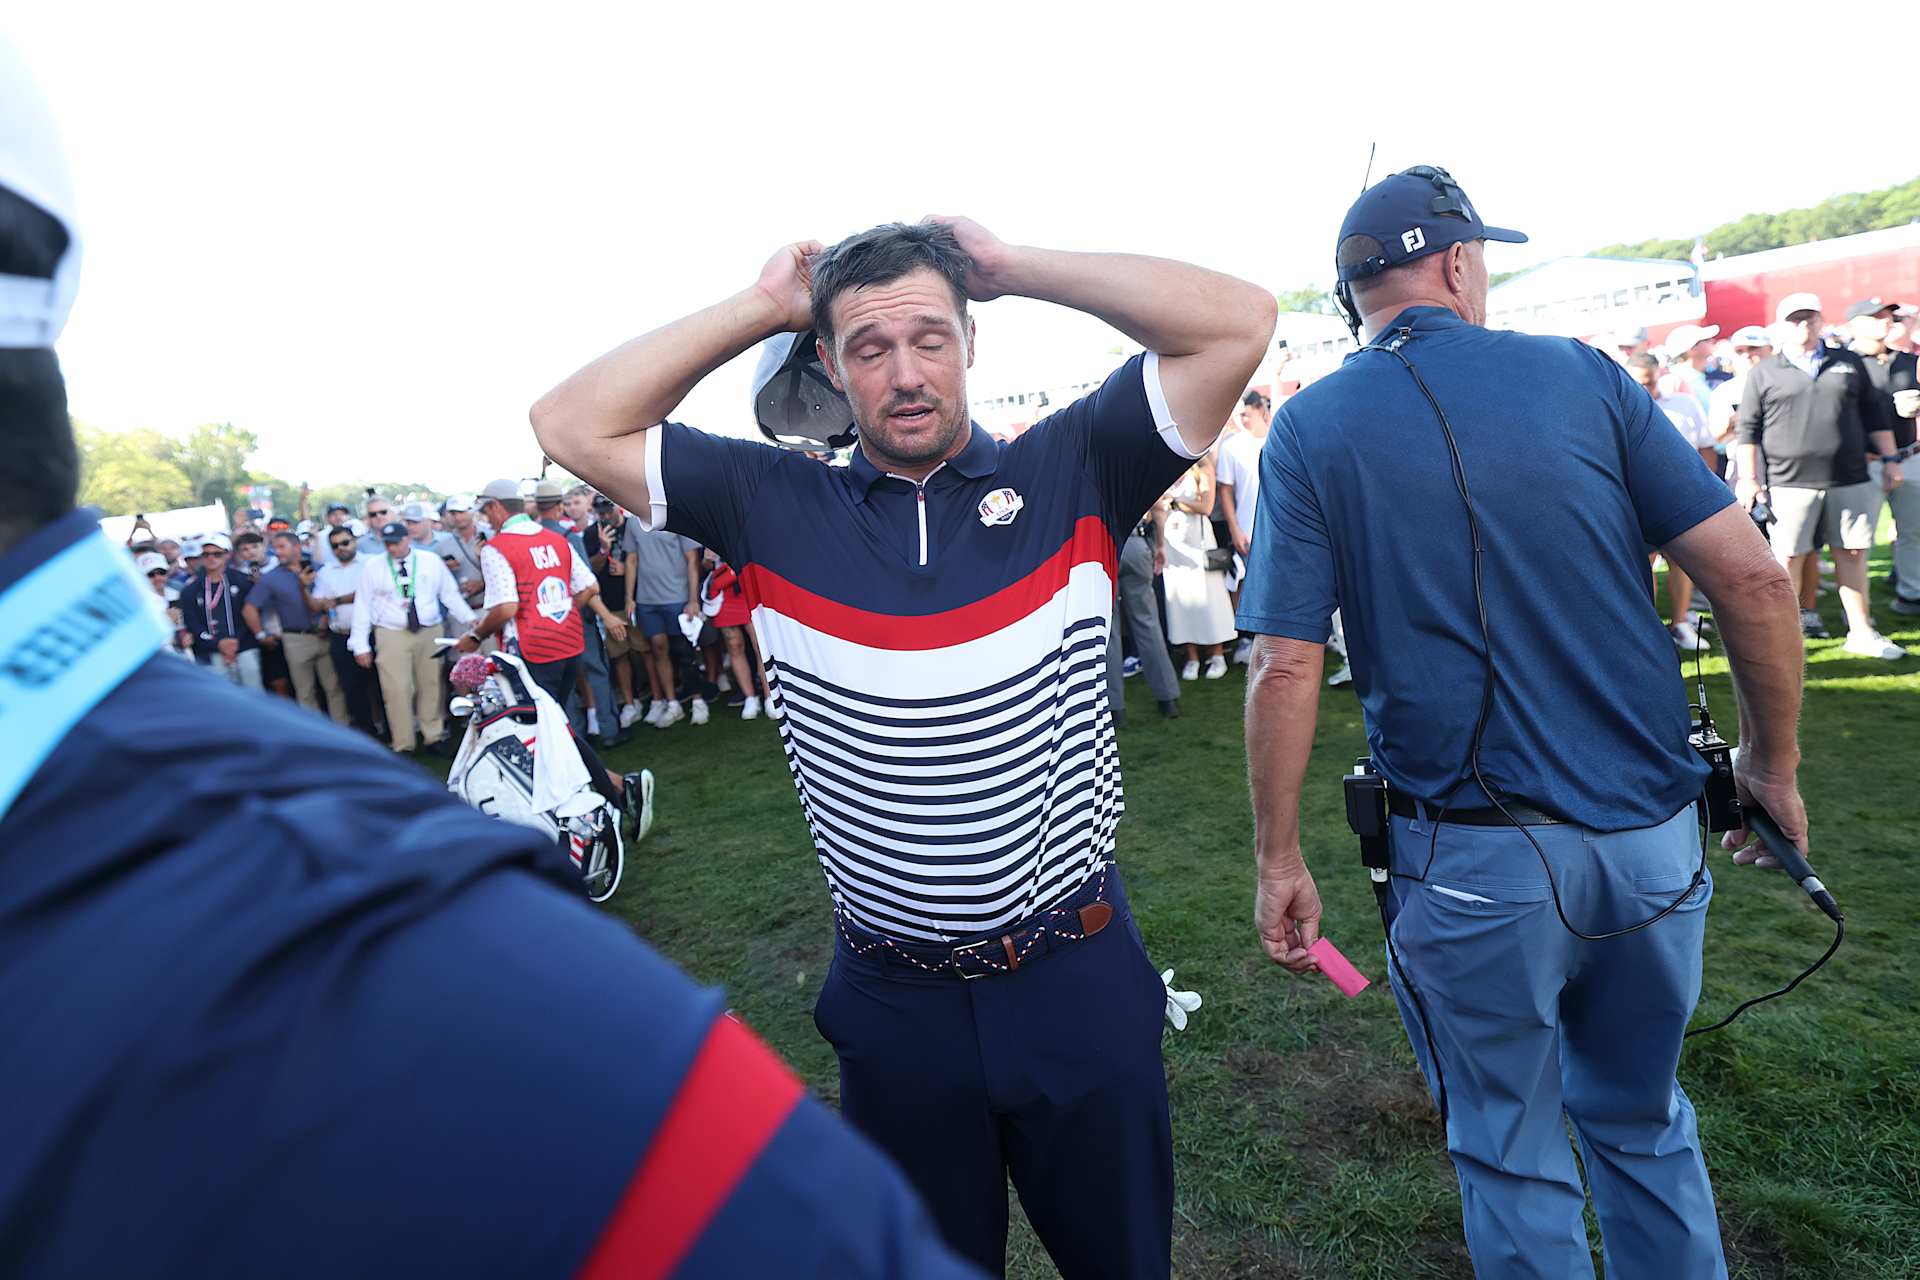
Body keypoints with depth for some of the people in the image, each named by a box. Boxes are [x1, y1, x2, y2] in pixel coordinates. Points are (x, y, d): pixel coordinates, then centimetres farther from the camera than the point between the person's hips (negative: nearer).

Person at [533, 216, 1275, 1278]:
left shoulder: (1069, 475, -5)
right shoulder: (778, 509, -3)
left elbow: (1238, 322, -11)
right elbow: (572, 428, -3)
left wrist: (1011, 265, -9)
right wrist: (760, 306, -5)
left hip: (1078, 978, 0)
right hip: (892, 1002, 1)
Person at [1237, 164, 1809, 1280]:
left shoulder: (1311, 429, -5)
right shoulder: (1582, 373, 0)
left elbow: (1287, 667, -12)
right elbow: (1754, 576, -3)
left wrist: (1280, 863, -3)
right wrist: (1774, 765, 10)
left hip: (1478, 859, -3)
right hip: (1653, 835, 3)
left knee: (1514, 1158, 19)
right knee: (1644, 1124, 28)